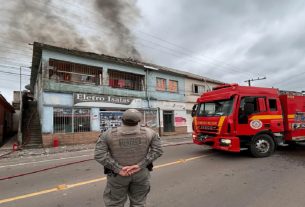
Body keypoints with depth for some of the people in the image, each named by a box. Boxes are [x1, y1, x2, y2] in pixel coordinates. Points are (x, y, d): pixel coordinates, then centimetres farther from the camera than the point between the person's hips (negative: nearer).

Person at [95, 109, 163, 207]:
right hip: (141, 172, 1)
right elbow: (157, 150, -13)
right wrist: (140, 165, -16)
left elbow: (99, 155, -18)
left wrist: (118, 169, -17)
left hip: (118, 174, 0)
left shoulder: (108, 135, -12)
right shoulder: (149, 133, -10)